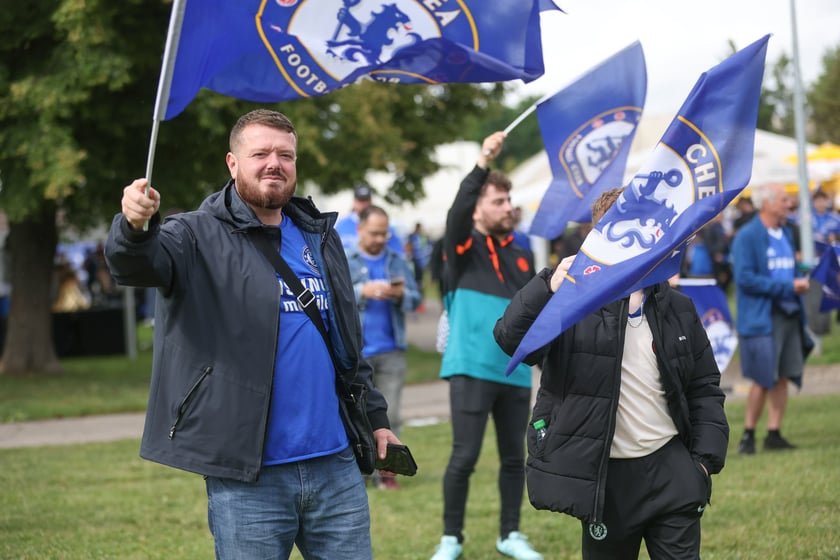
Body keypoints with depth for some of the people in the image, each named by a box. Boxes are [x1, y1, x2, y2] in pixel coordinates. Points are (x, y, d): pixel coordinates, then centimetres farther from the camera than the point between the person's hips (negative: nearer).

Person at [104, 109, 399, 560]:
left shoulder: (319, 236, 15)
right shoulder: (199, 236, -3)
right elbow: (139, 264, -25)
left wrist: (375, 417, 19)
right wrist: (135, 228, -47)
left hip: (335, 467, 5)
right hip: (247, 477, -5)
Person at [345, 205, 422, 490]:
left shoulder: (398, 262, 14)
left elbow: (415, 298, 10)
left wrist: (402, 295, -12)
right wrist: (363, 291, -20)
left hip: (391, 351, 2)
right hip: (354, 351, -2)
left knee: (390, 414, -1)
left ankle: (385, 471, 4)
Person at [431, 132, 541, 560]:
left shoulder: (520, 256, 14)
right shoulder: (464, 248, -1)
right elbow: (457, 211, -21)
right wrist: (483, 164, -28)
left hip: (515, 370, 5)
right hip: (472, 368, -5)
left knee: (514, 456, 10)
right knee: (464, 457, -5)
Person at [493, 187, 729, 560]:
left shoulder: (678, 310, 7)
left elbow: (704, 388, 13)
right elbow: (511, 338, -24)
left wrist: (707, 456, 2)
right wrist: (551, 286, -37)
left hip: (671, 471, 3)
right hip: (604, 476, -3)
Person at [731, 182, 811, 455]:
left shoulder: (786, 233, 15)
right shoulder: (747, 237, -10)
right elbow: (745, 279, -17)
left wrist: (800, 283, 0)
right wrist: (788, 287, -18)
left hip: (789, 314, 7)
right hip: (761, 317, -7)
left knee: (783, 377, 7)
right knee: (763, 379, -5)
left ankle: (774, 434, 14)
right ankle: (748, 434, 7)